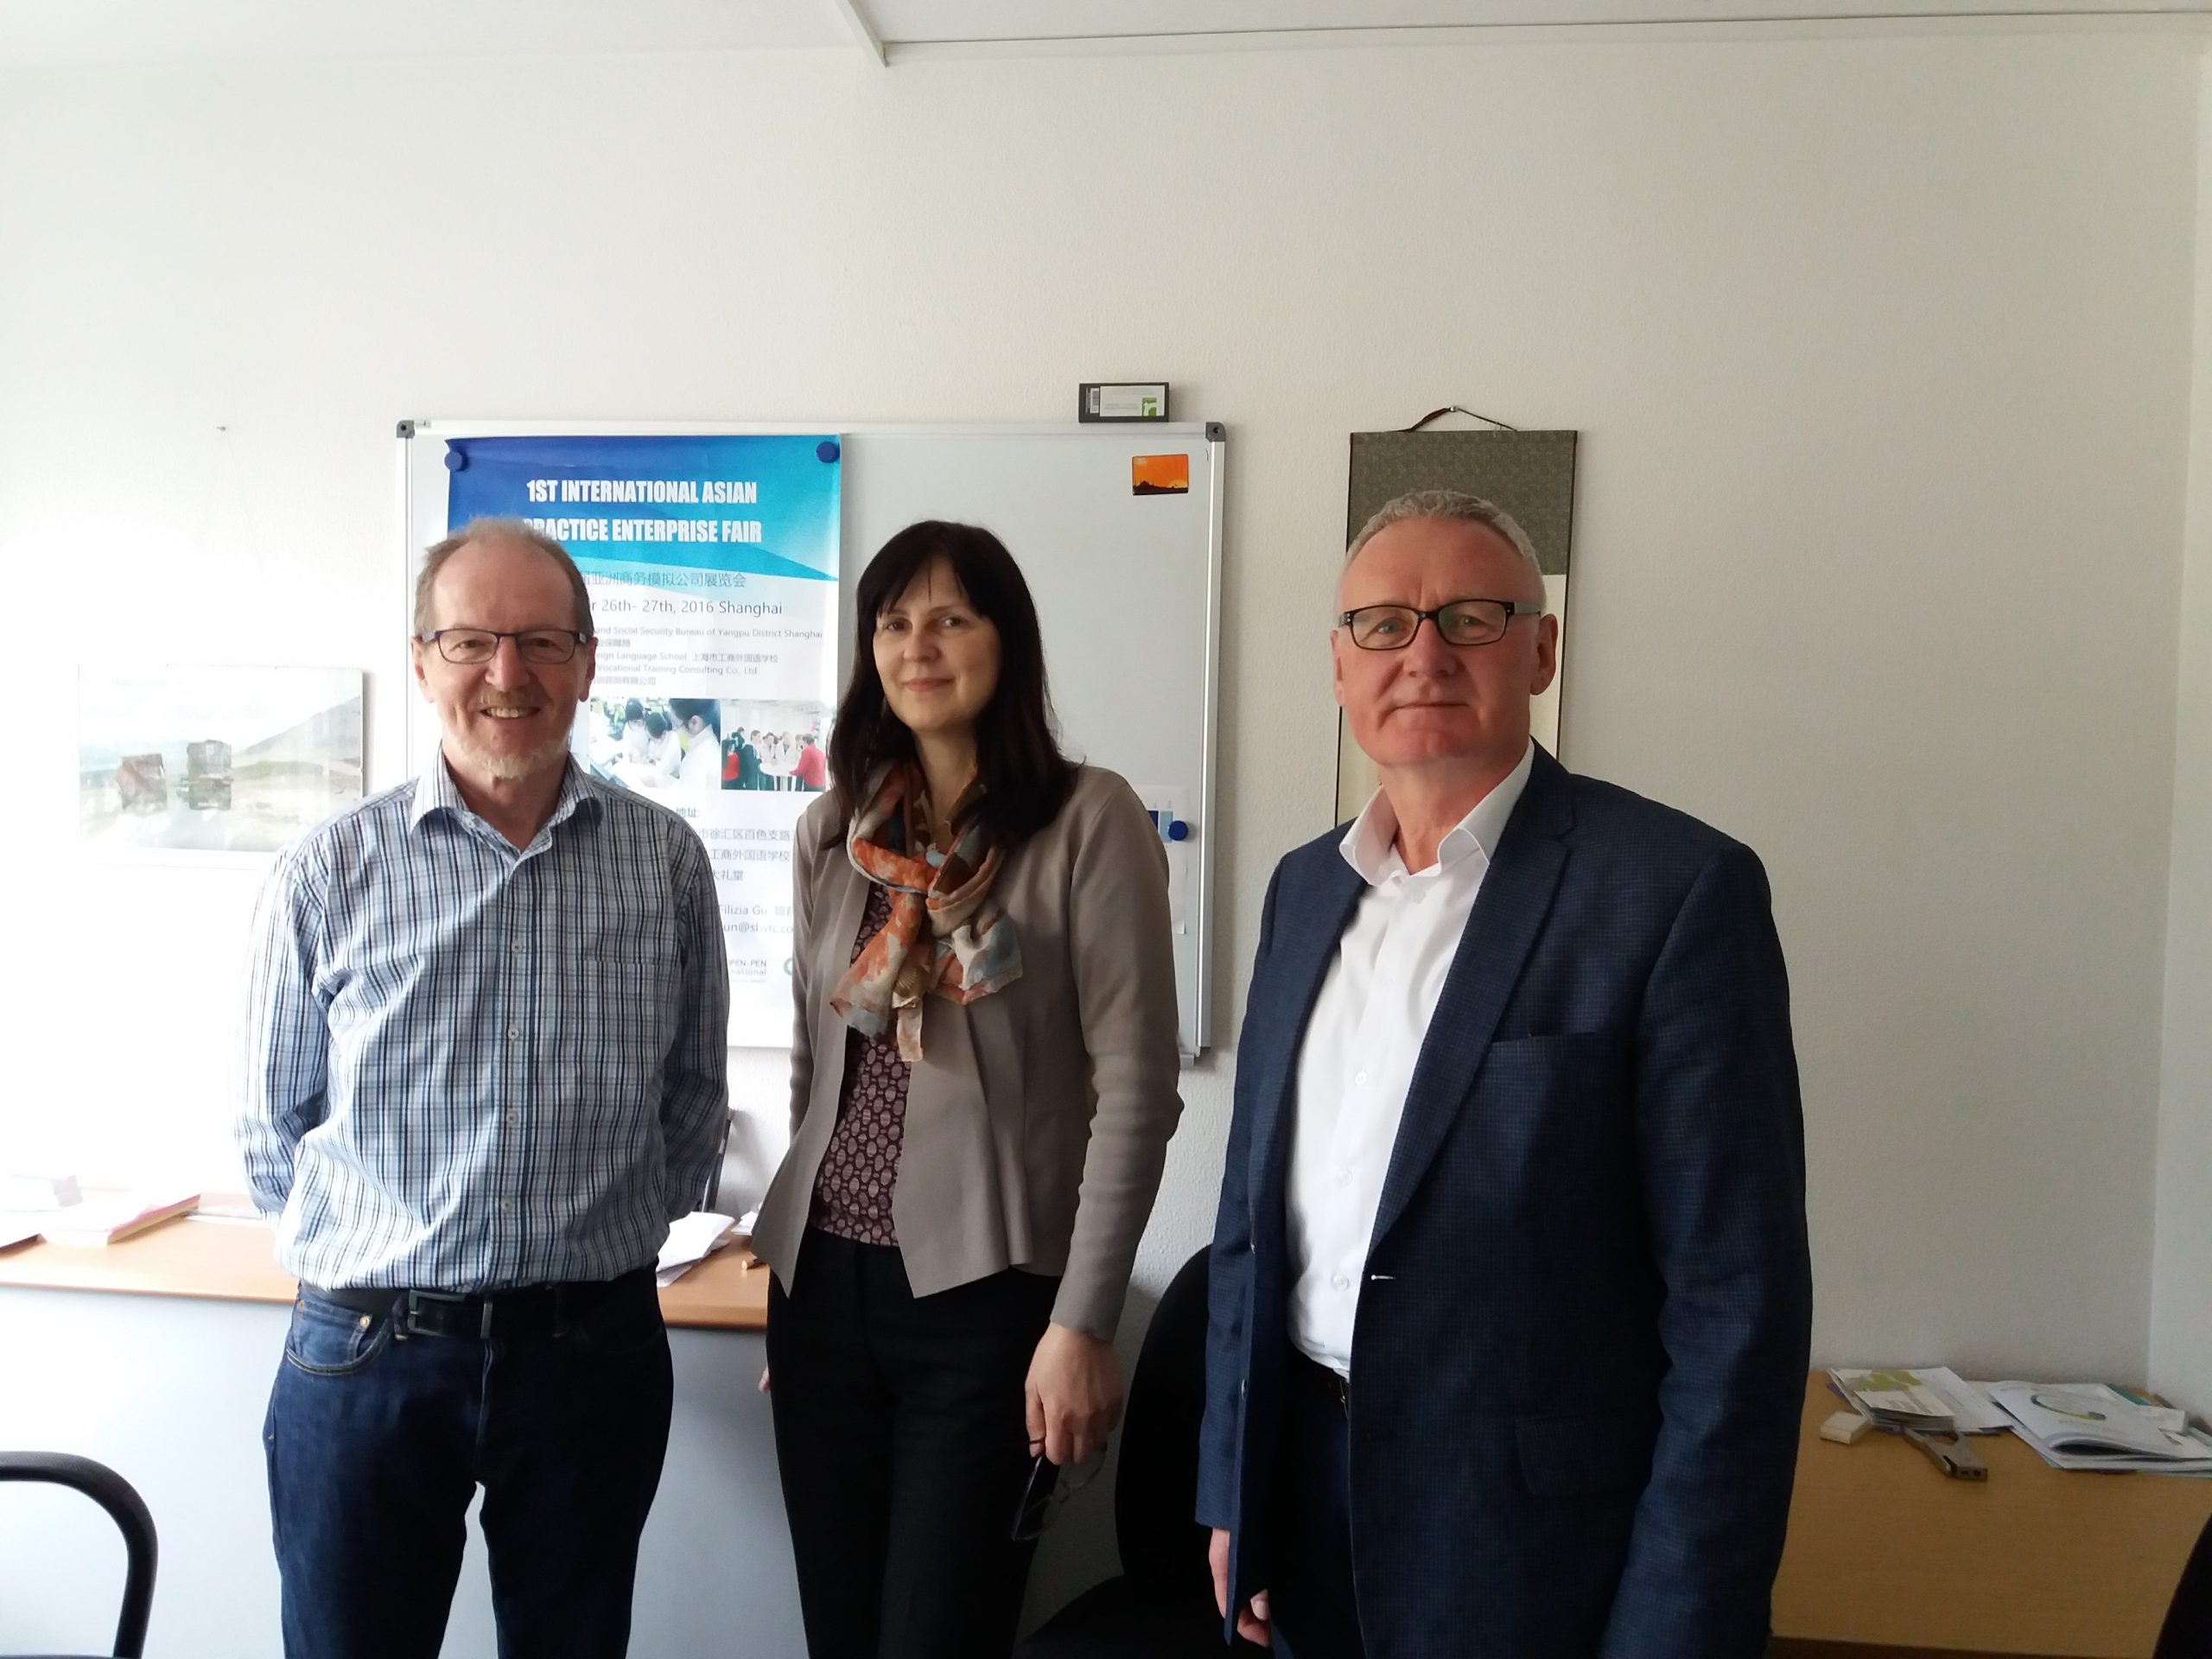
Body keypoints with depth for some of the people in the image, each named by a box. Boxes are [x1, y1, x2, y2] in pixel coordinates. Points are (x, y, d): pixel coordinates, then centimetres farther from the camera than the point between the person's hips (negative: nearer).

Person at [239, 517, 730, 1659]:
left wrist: (607, 1240, 9)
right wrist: (364, 1255, 10)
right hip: (364, 1353, -1)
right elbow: (274, 1126, 6)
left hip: (595, 1349, 1)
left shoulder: (665, 860, -2)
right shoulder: (325, 873, -5)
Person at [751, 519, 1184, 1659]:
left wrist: (1082, 1323, -13)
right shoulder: (832, 831, 7)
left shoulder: (1089, 821, -8)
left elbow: (1134, 1088, -11)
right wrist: (790, 1277, 16)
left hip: (984, 1298, -5)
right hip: (823, 1286, 5)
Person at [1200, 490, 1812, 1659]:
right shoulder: (1304, 886, 4)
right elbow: (1253, 1210, 9)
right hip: (1305, 1510, 6)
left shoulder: (1676, 889, -15)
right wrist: (1231, 1493, 9)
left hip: (1535, 1552, -5)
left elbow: (1738, 1300, -15)